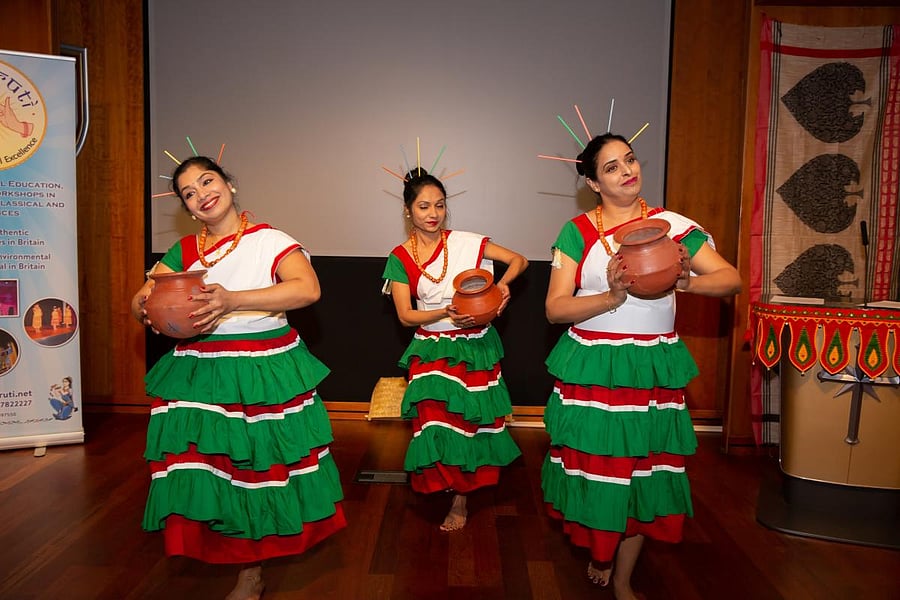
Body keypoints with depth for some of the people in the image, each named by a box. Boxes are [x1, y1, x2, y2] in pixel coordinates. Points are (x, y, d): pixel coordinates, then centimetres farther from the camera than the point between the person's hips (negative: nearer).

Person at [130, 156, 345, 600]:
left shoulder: (270, 241, -4)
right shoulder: (183, 252, 11)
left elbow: (308, 289, -20)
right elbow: (139, 300, 11)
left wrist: (233, 300, -29)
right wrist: (146, 308, -15)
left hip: (265, 374, -4)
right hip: (200, 376, 4)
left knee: (261, 461, 1)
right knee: (214, 469, 2)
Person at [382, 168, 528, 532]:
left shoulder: (467, 243, -3)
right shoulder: (400, 258, -2)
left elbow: (519, 260, 1)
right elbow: (405, 315, -6)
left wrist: (504, 283, -20)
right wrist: (447, 314, -21)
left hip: (475, 345, 0)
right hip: (432, 350, 0)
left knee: (471, 419, 4)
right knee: (440, 421, -3)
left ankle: (460, 496, 24)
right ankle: (459, 497, 23)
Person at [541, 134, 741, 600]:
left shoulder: (673, 225, 3)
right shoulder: (577, 232, -1)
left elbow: (732, 280, -2)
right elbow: (554, 308, -8)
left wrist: (685, 281, -22)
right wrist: (612, 296, -23)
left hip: (653, 369, 2)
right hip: (591, 369, -1)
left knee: (644, 470, 9)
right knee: (596, 467, 7)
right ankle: (599, 550, 38)